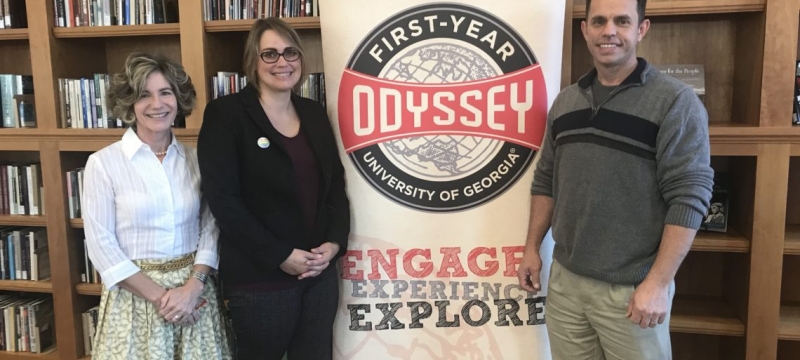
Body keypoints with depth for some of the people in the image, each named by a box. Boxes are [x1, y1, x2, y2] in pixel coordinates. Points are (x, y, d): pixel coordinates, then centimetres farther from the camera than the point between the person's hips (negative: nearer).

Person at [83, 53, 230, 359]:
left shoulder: (195, 159, 3)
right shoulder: (103, 163, -6)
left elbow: (211, 228, 3)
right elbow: (100, 244, -8)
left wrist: (192, 288, -10)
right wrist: (158, 295, -12)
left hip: (194, 290, 3)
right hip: (135, 295, -2)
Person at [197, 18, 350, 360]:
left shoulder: (314, 114, 9)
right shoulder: (225, 114, -7)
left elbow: (336, 184, 10)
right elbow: (223, 200, -14)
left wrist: (334, 243, -5)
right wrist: (280, 256, -16)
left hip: (320, 272, 5)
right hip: (260, 278, -5)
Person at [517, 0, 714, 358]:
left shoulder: (675, 101, -10)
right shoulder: (565, 101, 8)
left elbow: (688, 197, -14)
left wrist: (658, 284, -18)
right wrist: (532, 247, 10)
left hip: (632, 289, -5)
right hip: (564, 280, 5)